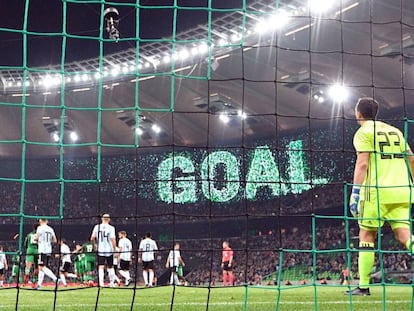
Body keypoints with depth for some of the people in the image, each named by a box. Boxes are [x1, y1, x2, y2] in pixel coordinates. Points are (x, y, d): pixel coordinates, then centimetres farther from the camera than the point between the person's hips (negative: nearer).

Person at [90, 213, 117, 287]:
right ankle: (112, 282, 20)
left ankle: (101, 282, -18)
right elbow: (113, 239, -11)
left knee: (101, 267, -2)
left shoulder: (97, 227, 1)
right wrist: (115, 249, -3)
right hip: (109, 250, 0)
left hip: (100, 250, 1)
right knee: (110, 267, 15)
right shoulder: (111, 228, -6)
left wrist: (94, 245, 18)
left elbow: (92, 238, 0)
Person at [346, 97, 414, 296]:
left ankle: (363, 286, 4)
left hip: (377, 190, -5)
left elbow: (362, 164, -10)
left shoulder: (364, 132, 2)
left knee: (366, 235, 4)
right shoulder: (395, 131, 21)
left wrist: (355, 192, -12)